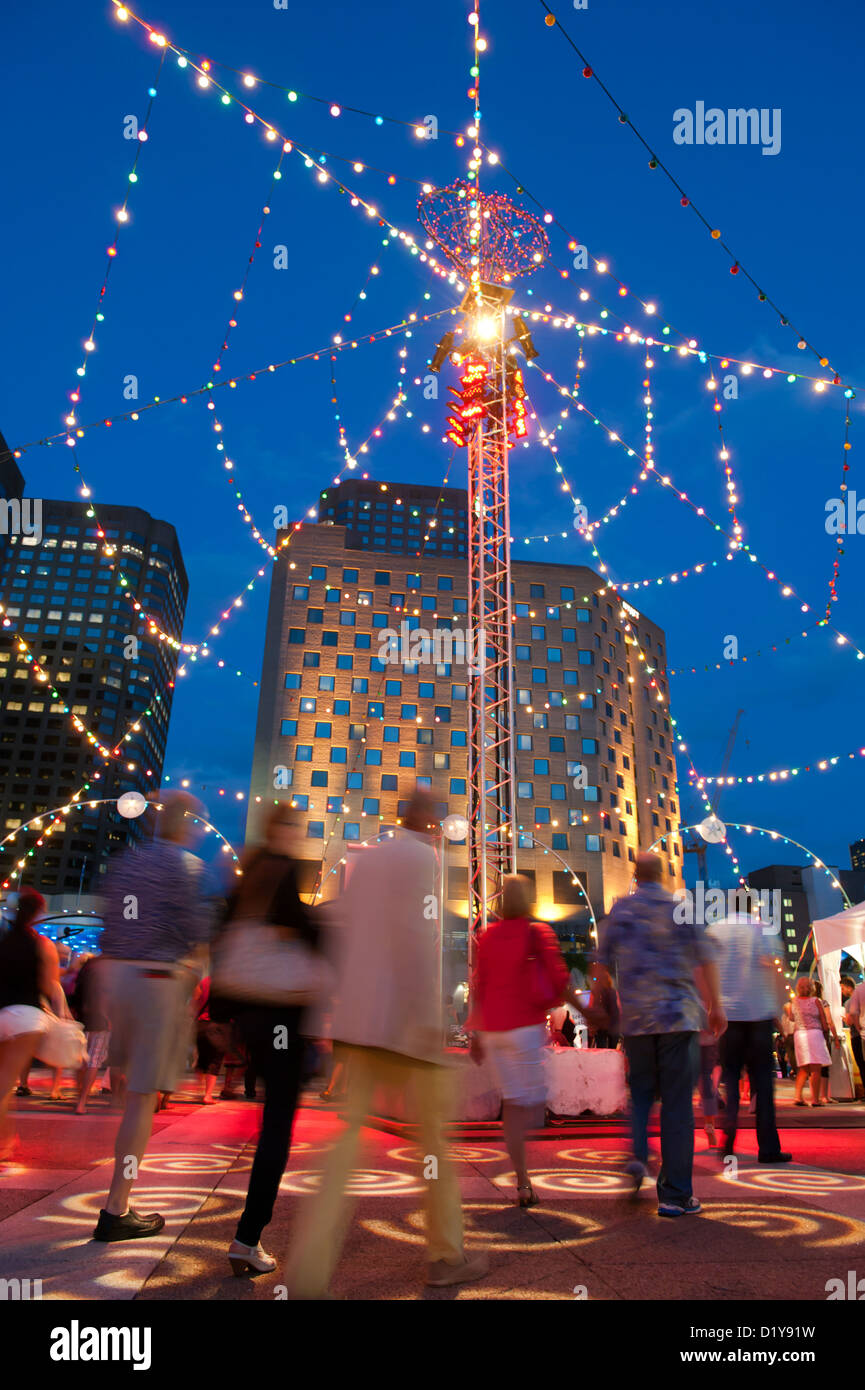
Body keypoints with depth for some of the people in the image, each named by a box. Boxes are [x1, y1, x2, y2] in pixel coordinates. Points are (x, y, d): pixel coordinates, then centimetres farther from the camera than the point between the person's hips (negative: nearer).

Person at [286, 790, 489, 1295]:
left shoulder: (365, 859, 14)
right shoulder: (422, 858, -9)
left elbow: (344, 936, 16)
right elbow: (418, 938, -19)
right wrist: (431, 1018, -18)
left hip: (360, 1017, 7)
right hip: (407, 1020, -7)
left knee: (352, 1136, 6)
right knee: (436, 1135, 10)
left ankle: (308, 1272, -1)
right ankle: (447, 1257, 24)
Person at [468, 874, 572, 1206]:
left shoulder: (487, 936, 8)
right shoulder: (538, 933, -4)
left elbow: (479, 987, 9)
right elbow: (559, 979, -7)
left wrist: (477, 1036, 15)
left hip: (492, 1029, 5)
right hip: (525, 1025, -4)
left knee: (512, 1103, 12)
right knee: (534, 1100, 5)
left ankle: (523, 1184, 14)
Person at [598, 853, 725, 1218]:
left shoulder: (619, 910, 5)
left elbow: (604, 965, 7)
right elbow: (705, 960, -1)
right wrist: (715, 1006, 7)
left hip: (635, 1017, 2)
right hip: (679, 1015, -1)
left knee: (640, 1090, 19)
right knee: (677, 1103, 3)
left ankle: (638, 1155, -4)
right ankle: (675, 1195, 5)